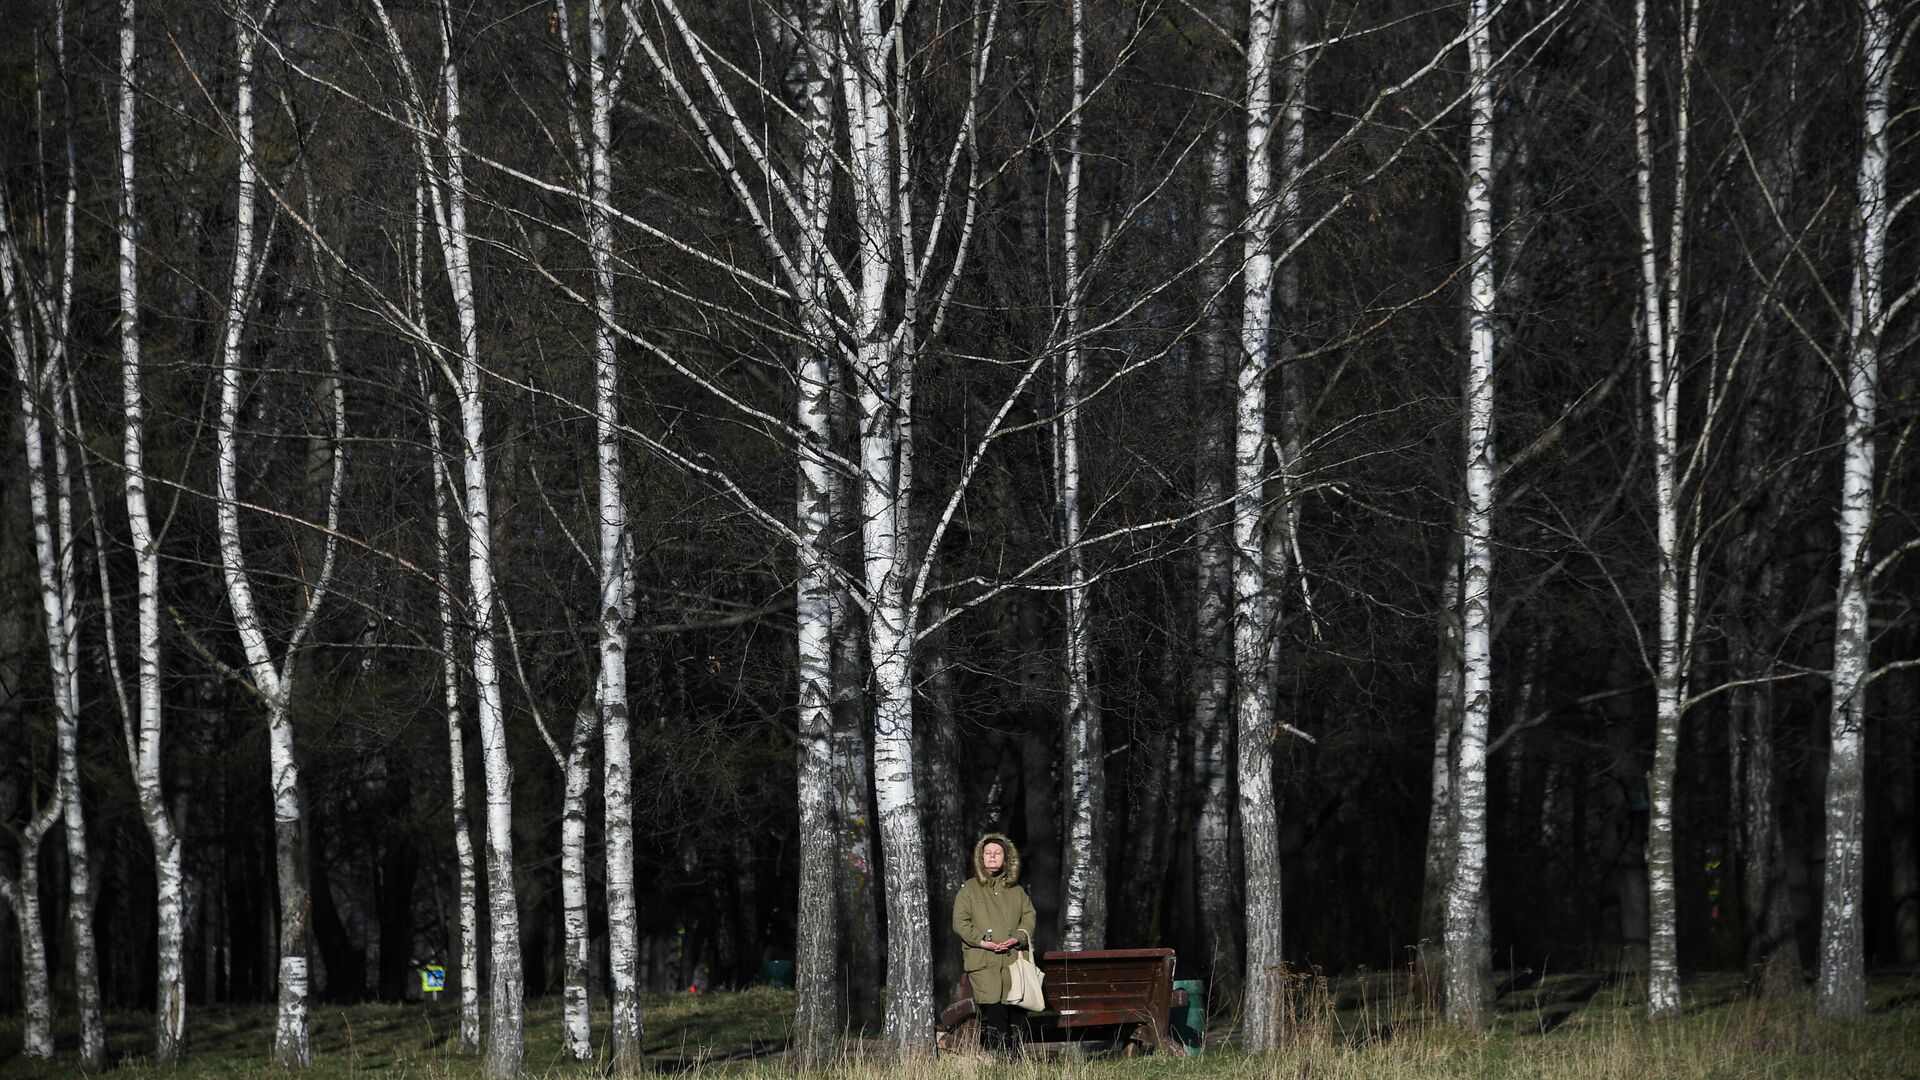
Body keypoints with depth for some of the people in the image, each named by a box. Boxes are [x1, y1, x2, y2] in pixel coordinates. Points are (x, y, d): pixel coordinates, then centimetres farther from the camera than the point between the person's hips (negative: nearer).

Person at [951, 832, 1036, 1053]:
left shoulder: (1016, 891, 16)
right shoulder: (969, 889, 8)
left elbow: (1029, 915, 15)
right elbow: (960, 922, 3)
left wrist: (1018, 938, -4)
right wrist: (981, 941, -11)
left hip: (1010, 958, 3)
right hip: (982, 960, -3)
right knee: (993, 1006, -15)